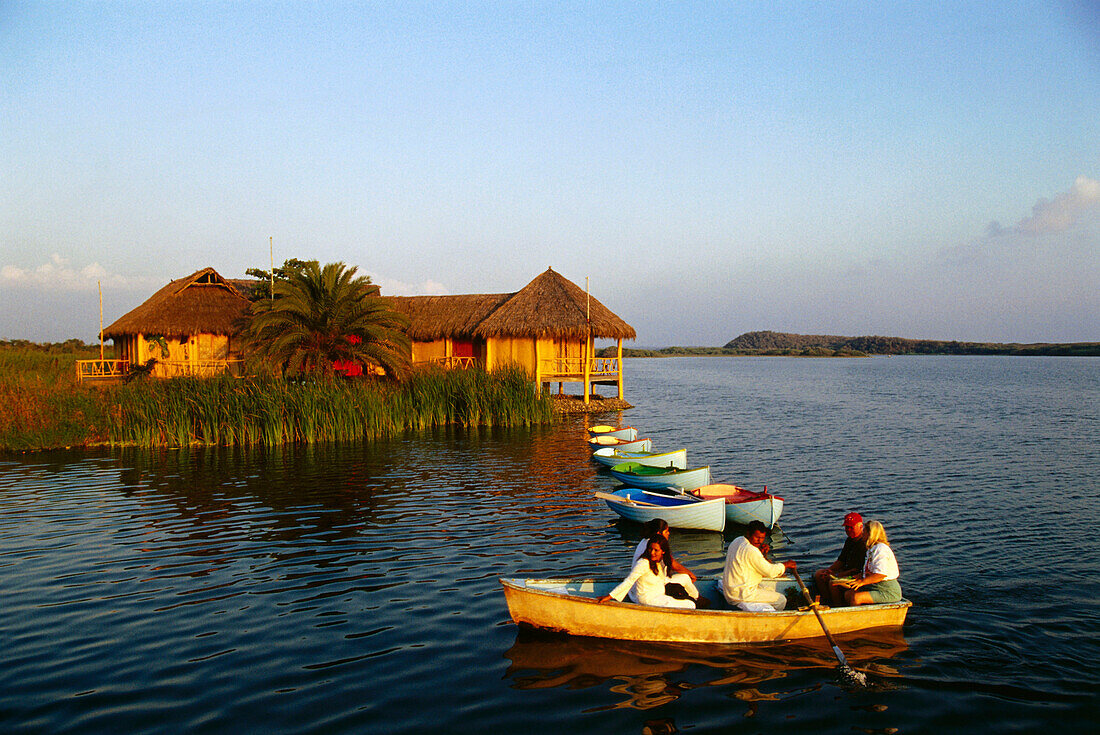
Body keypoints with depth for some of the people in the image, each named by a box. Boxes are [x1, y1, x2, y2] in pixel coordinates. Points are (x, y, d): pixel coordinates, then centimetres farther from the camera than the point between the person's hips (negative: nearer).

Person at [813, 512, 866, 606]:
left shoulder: (865, 544, -19)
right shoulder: (849, 540, 11)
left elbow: (859, 569, -21)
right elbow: (841, 561, 16)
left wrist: (838, 575, -20)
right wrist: (829, 570, -3)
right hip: (847, 571, 10)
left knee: (833, 582, -32)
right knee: (818, 574, 2)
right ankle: (830, 603, -2)